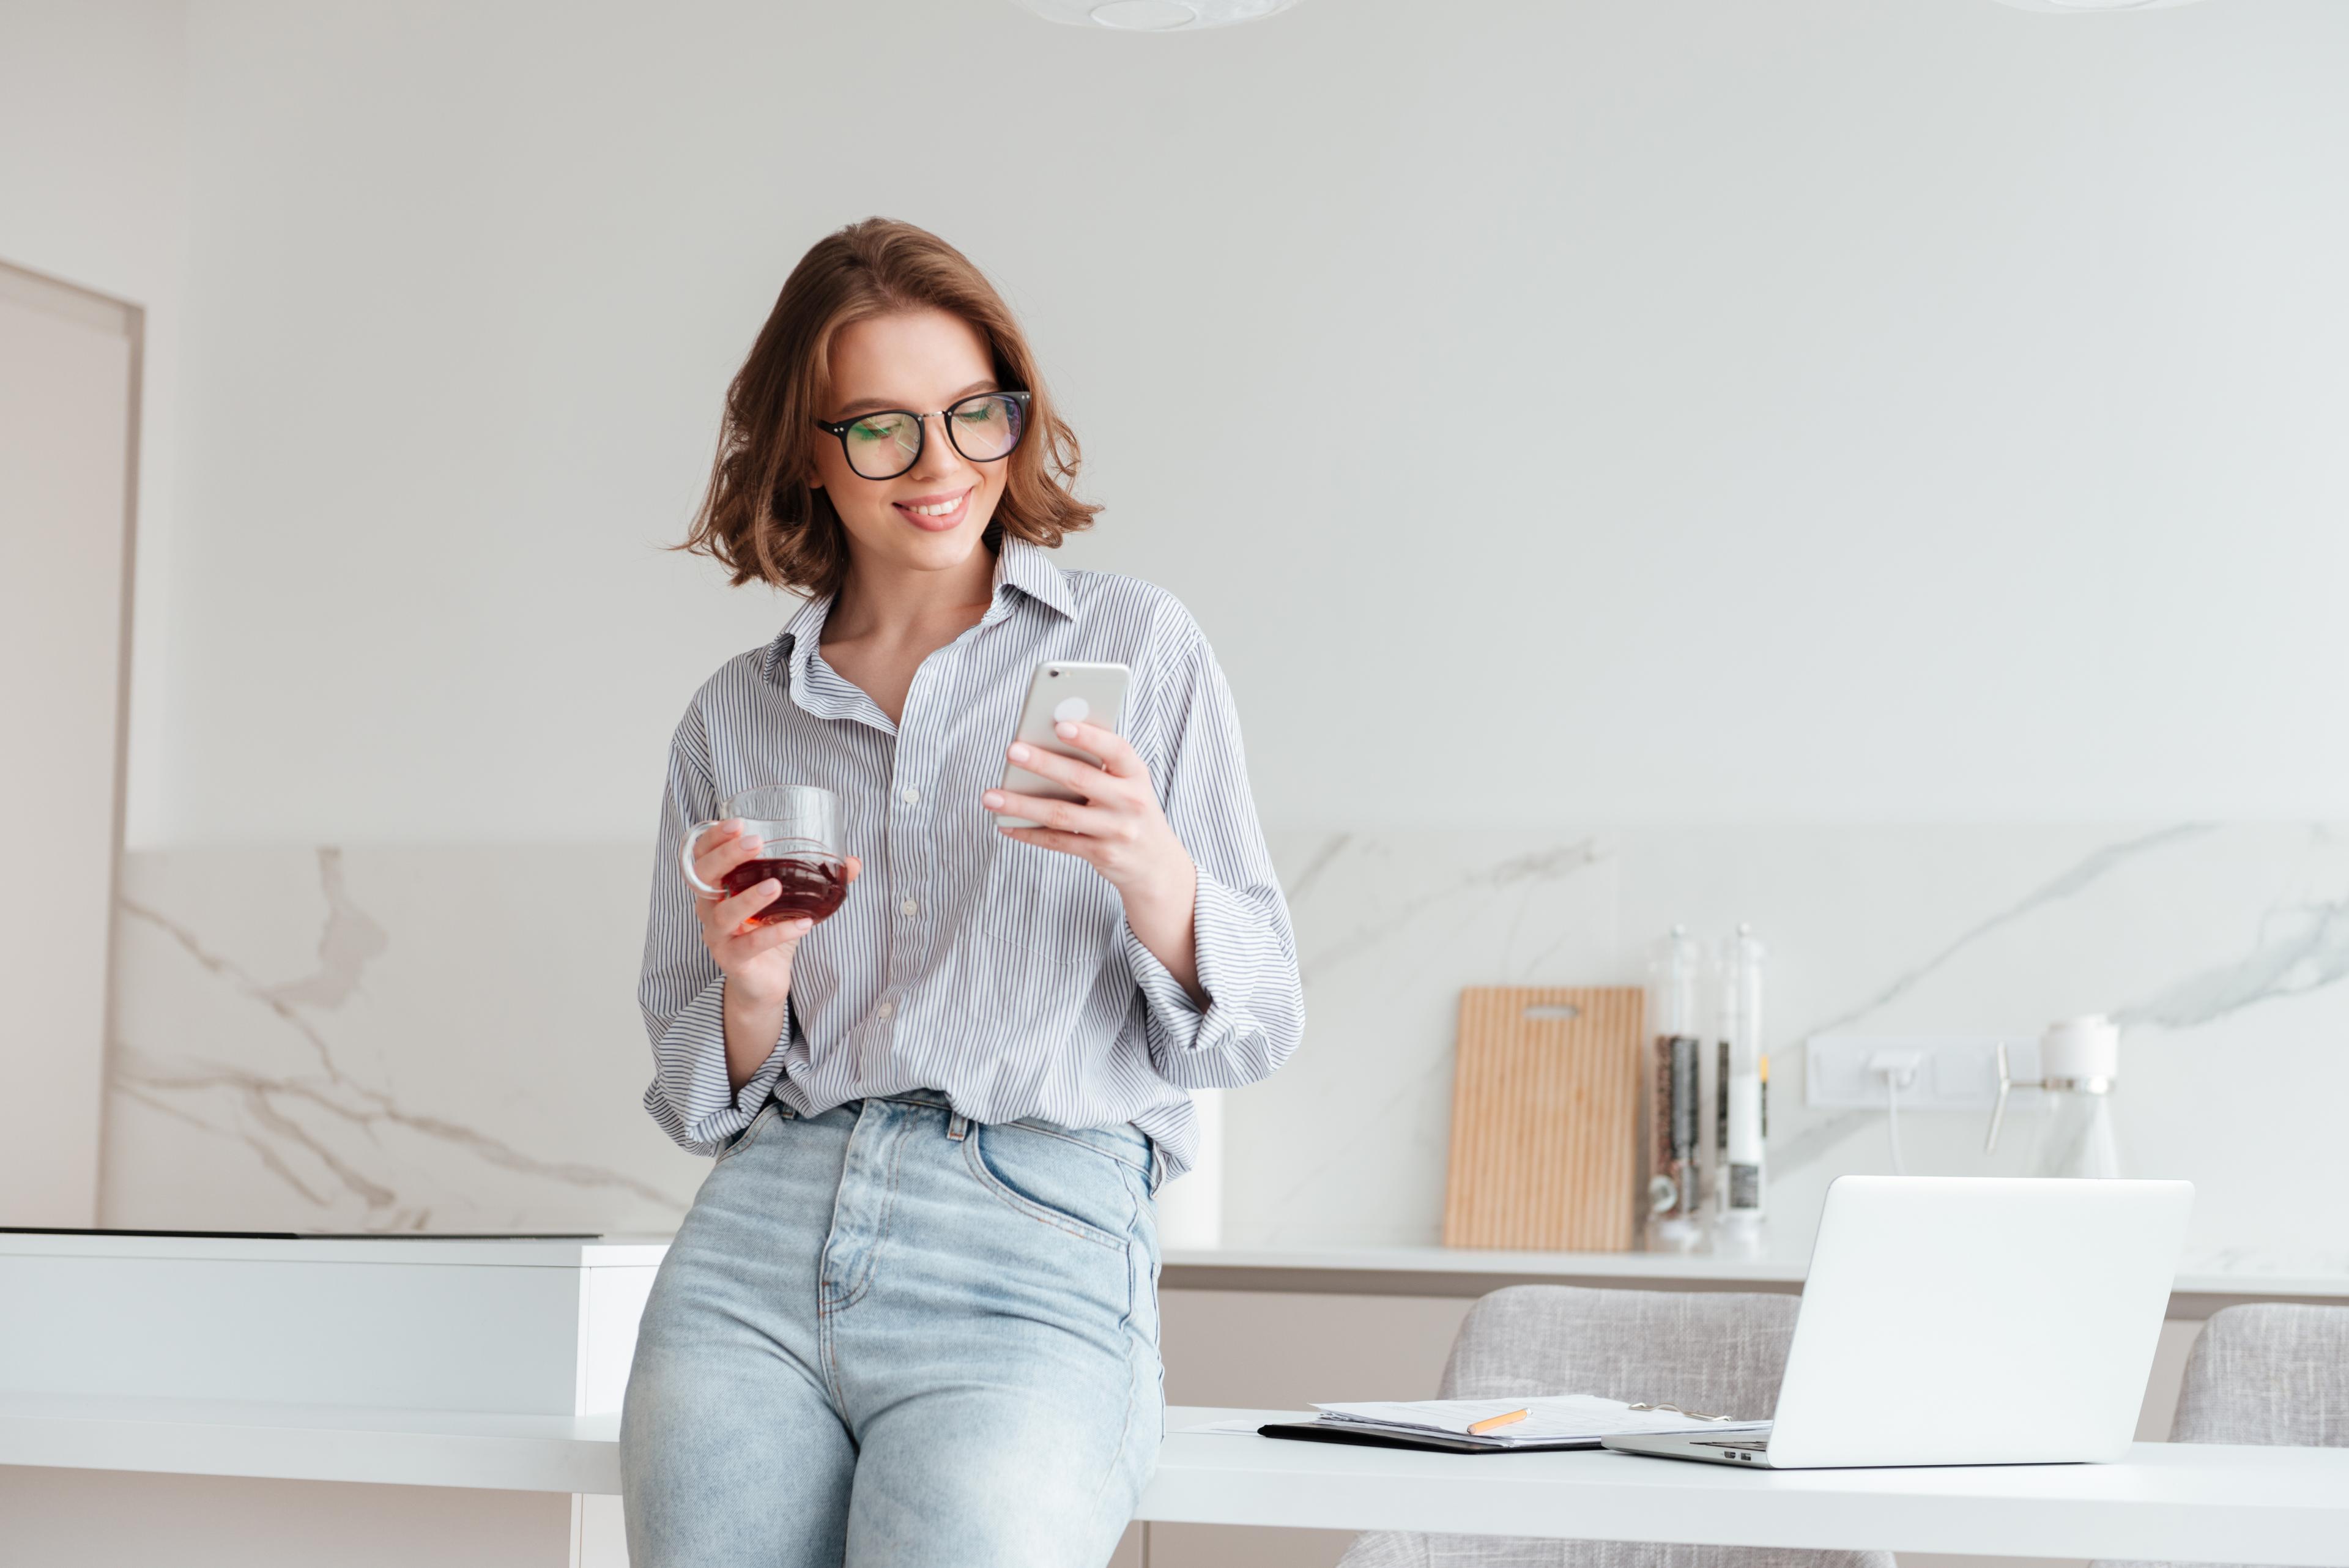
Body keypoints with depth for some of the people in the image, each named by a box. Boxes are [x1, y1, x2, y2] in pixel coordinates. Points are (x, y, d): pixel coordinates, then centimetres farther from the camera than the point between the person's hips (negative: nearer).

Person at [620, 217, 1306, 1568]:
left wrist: (1151, 872, -15)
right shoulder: (734, 720, 15)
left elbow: (1250, 1035, 4)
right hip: (760, 1249, 3)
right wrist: (753, 992, -4)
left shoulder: (1137, 645, 7)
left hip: (1039, 1259, -3)